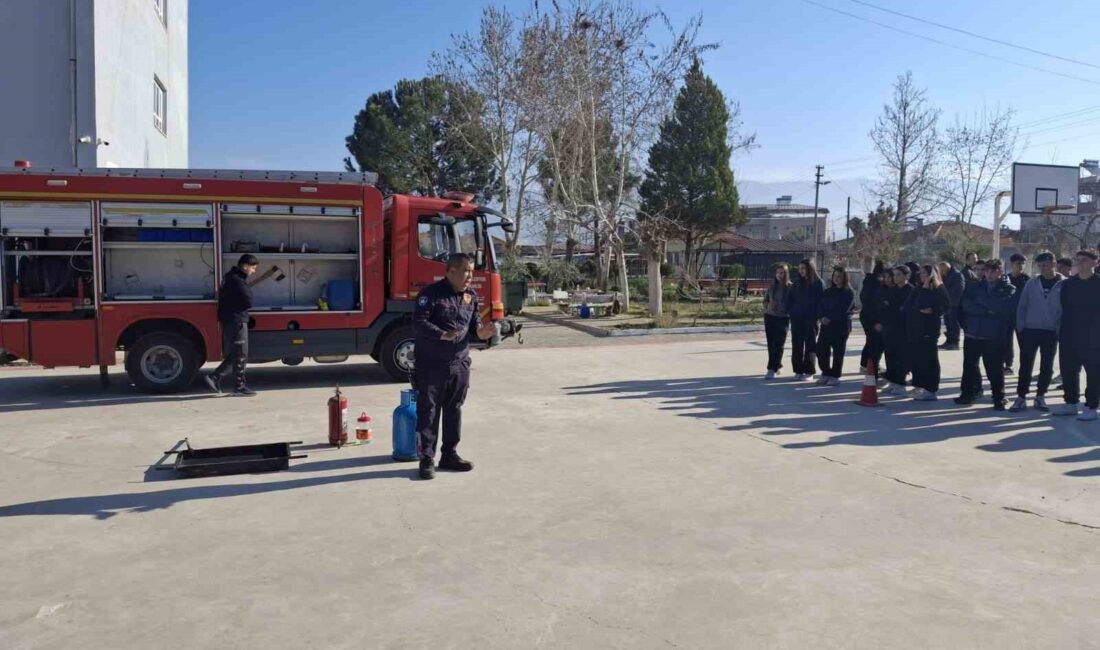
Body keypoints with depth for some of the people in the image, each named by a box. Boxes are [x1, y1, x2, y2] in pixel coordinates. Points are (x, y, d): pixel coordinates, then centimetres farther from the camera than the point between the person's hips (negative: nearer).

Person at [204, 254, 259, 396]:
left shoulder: (230, 277, 15)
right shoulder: (238, 281, -18)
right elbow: (249, 302, -18)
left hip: (228, 321, 10)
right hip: (237, 321, -10)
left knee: (233, 355, 16)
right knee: (240, 356, -2)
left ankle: (214, 378, 14)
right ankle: (240, 387, 4)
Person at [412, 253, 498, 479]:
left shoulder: (471, 296, 9)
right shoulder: (431, 293, -12)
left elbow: (474, 323, 15)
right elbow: (419, 323, -19)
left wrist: (481, 332, -8)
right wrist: (443, 335, -31)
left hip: (460, 365, 6)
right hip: (431, 365, -6)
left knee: (454, 412, 13)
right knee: (428, 412, 0)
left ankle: (450, 455, 24)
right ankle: (427, 459, 9)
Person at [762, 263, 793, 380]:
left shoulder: (790, 287, -6)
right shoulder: (771, 286, 6)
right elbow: (765, 300, 13)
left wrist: (790, 315, -13)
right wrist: (768, 305, -7)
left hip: (782, 318, -4)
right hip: (769, 317, 4)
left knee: (778, 345, -7)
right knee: (771, 344, 8)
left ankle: (772, 369, -9)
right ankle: (777, 365, 22)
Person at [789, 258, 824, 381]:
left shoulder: (818, 283, -4)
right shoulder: (797, 282, 8)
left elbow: (821, 301, -6)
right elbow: (791, 299, 11)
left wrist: (816, 317, -13)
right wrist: (792, 313, 0)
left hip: (811, 320, -4)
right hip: (797, 319, 4)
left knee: (809, 345, 4)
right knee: (797, 346, 4)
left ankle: (808, 371, 9)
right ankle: (798, 370, 11)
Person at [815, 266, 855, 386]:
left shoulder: (849, 293, -2)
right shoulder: (827, 292, 14)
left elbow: (843, 310, -11)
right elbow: (821, 307, 8)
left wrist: (830, 318, -16)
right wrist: (823, 317, -11)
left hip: (841, 325, -5)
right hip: (826, 325, 5)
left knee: (838, 351, 1)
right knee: (821, 349, 0)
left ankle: (835, 376, 10)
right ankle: (825, 373, 14)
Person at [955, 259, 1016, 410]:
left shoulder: (1009, 289, 2)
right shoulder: (976, 287, 12)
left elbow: (1006, 307, -17)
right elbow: (966, 304, -4)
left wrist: (981, 301, -12)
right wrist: (988, 310, -16)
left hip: (994, 336, -4)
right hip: (972, 333, 4)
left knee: (995, 369, 1)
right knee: (969, 365, 12)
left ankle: (999, 399, 11)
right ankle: (967, 393, 25)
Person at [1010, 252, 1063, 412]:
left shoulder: (1064, 284, -2)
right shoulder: (1031, 283, 2)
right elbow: (1022, 306, 5)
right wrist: (1020, 327, -2)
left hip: (1051, 332, -1)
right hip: (1030, 330, 1)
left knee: (1047, 367, 8)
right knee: (1025, 366, 1)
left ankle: (1040, 397, 20)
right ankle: (1021, 397, 5)